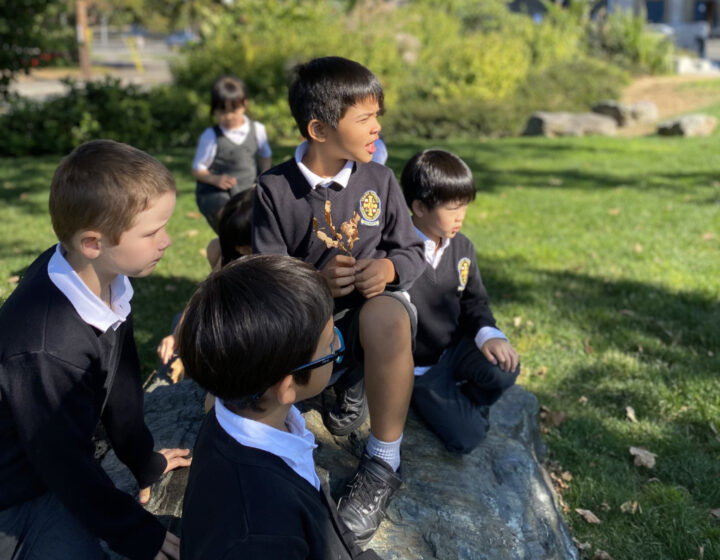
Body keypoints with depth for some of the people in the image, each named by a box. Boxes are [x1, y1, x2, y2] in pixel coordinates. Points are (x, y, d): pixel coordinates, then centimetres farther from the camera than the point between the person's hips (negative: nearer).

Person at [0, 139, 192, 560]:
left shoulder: (108, 279, -13)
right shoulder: (47, 347, -37)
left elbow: (120, 381, 3)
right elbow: (67, 466, -24)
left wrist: (146, 462, 15)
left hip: (59, 464, 8)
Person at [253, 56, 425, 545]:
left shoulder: (379, 181, 1)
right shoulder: (276, 189, -4)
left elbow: (412, 251, 6)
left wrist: (388, 268, -18)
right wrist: (315, 280, -25)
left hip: (369, 304, -1)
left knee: (385, 316, -40)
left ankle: (383, 464, -20)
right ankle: (349, 387, 12)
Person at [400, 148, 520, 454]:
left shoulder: (462, 247, -1)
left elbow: (474, 301, 6)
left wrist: (488, 334, -14)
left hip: (456, 348, 5)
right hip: (419, 367, -5)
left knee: (504, 368, -26)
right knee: (466, 438, -16)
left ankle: (468, 405, 7)